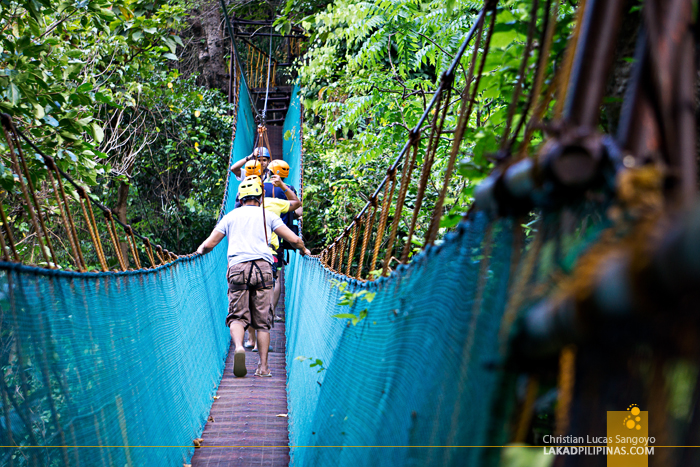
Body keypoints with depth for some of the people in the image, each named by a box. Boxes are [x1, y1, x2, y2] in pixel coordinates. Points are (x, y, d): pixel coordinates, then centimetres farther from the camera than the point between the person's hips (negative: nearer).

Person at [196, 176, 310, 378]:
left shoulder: (229, 217, 20)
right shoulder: (268, 216, 17)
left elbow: (209, 244, 15)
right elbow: (294, 239, 12)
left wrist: (200, 251, 38)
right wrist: (304, 251, 33)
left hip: (237, 268, 0)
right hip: (262, 267, 0)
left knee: (237, 316, 1)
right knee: (262, 320, 3)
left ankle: (238, 346, -28)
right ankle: (263, 366, 0)